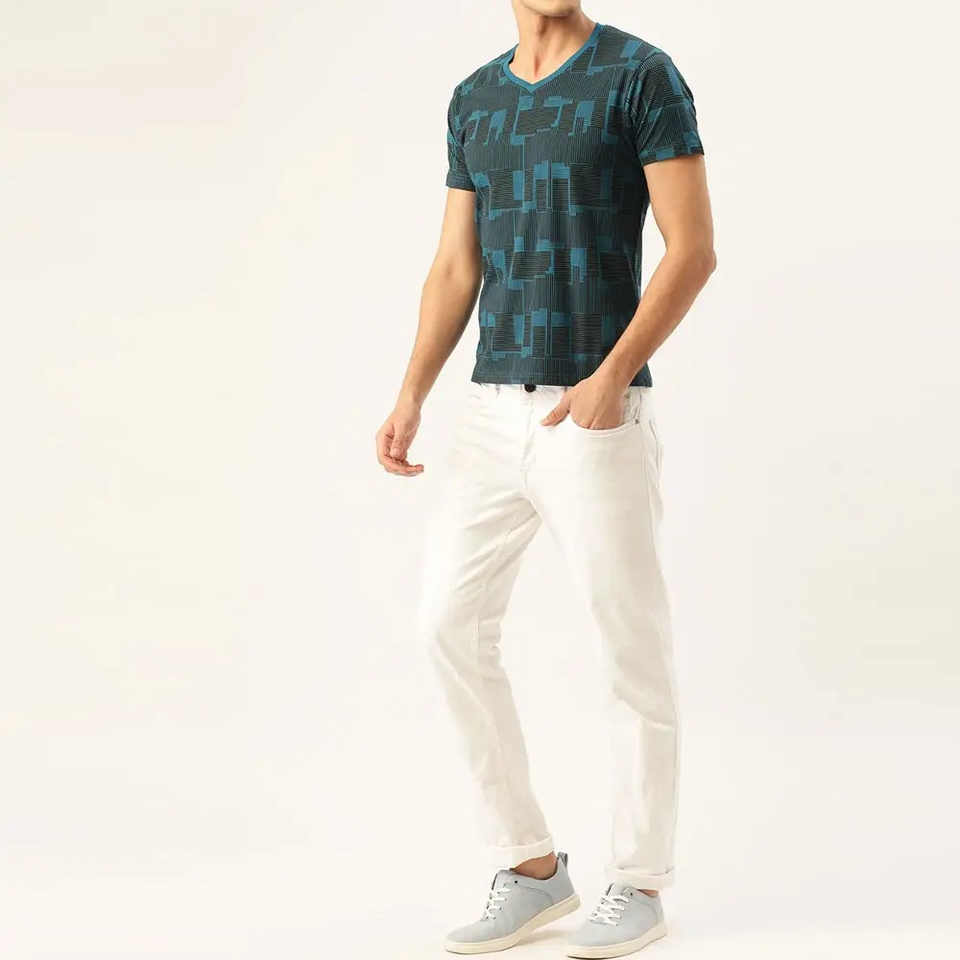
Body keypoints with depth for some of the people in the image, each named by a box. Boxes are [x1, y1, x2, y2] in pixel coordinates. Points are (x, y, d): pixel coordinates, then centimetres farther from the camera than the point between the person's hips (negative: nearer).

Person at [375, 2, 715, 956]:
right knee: (449, 621, 3)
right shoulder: (473, 100, 14)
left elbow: (694, 248, -9)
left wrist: (615, 372, -20)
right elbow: (455, 267, 14)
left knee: (630, 643, 2)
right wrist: (411, 395, 1)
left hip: (595, 414, -6)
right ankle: (530, 867, 17)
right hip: (491, 411, 6)